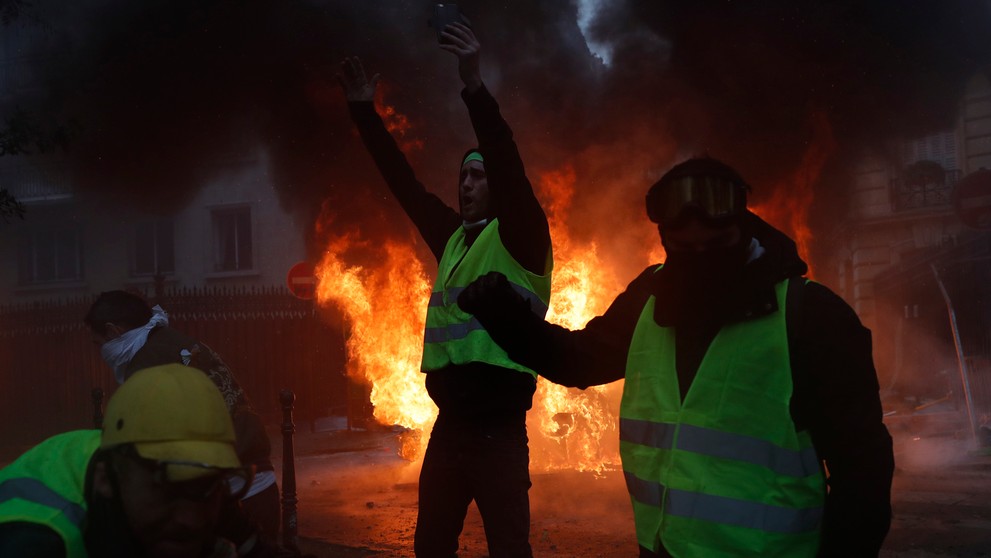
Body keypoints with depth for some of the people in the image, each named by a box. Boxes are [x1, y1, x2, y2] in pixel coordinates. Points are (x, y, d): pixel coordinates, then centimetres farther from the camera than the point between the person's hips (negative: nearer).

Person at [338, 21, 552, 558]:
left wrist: (475, 87, -30)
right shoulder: (451, 236, 15)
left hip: (499, 427, -7)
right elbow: (404, 183, 15)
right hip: (449, 422, 7)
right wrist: (365, 113, 11)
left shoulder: (520, 236, -4)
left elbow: (508, 167, -19)